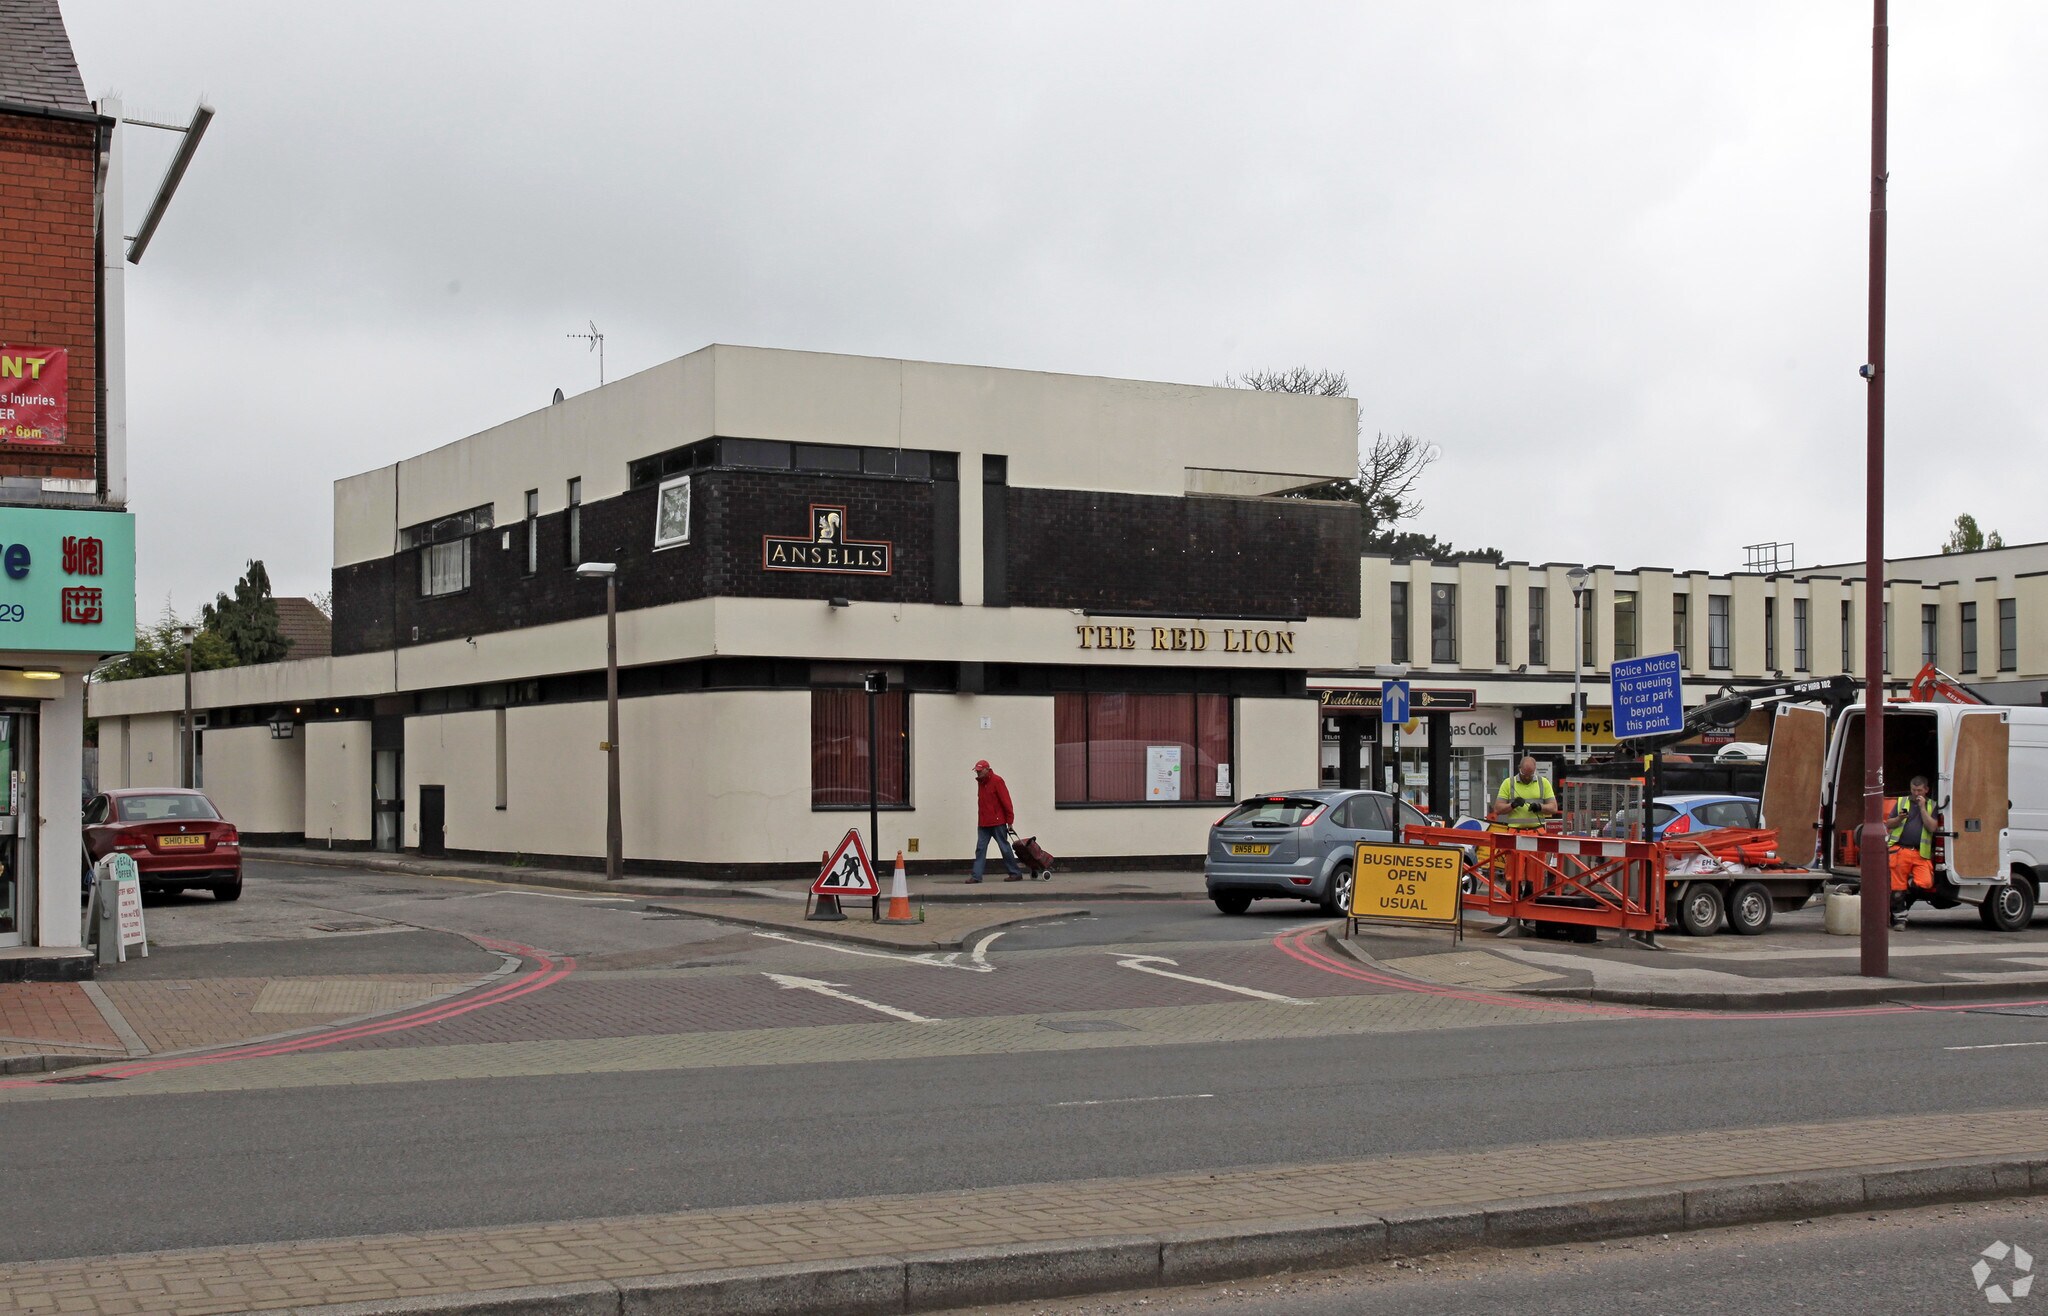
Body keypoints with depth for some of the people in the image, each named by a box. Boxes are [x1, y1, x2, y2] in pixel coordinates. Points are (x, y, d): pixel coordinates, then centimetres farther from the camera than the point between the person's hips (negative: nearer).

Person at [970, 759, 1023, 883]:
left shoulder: (996, 781, -10)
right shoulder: (981, 783, 13)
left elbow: (1006, 801, -12)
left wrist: (1009, 820, -14)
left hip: (997, 823, -7)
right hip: (983, 824, 7)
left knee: (1005, 848, 0)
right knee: (980, 849, 1)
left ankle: (1016, 874, 9)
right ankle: (976, 876, 0)